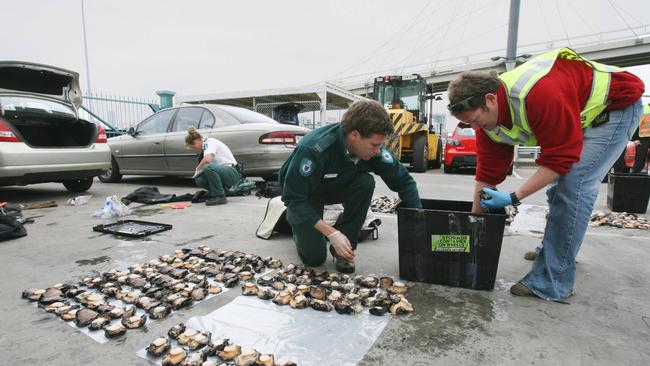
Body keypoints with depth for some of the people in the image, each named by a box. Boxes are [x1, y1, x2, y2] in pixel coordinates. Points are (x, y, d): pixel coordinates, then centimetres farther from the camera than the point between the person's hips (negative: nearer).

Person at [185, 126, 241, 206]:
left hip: (233, 173, -9)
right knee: (200, 180, -11)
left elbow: (207, 159, -28)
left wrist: (197, 170, -12)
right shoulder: (206, 146, 18)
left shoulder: (210, 142, -10)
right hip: (224, 172, 9)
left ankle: (220, 196, -19)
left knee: (208, 168, -33)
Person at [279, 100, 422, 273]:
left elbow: (404, 181, -14)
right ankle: (297, 223, 18)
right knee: (314, 257, -15)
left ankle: (344, 248, -10)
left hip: (337, 187, 4)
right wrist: (331, 233, -35)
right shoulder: (313, 148, -38)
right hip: (302, 196, -4)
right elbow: (293, 198, -32)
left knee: (366, 182, -27)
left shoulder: (372, 146, -22)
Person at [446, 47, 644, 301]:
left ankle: (552, 282, -15)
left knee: (572, 185, -20)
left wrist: (514, 198, -34)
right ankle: (558, 249, 28)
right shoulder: (488, 114, -14)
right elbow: (487, 173, -9)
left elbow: (561, 158, -32)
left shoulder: (540, 95, -39)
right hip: (581, 114, 8)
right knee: (559, 187, 7)